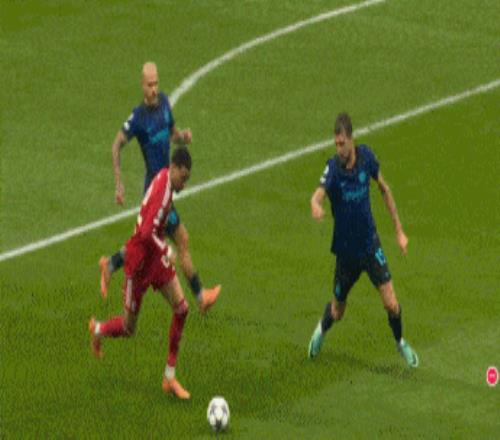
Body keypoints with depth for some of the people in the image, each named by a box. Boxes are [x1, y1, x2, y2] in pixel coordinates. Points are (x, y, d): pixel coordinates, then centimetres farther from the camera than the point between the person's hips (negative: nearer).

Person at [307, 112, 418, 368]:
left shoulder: (366, 157, -11)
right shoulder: (333, 168, -22)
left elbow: (384, 189, 6)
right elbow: (319, 194, -40)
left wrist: (399, 230, 7)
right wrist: (316, 206, -66)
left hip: (370, 244, 2)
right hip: (345, 249, -2)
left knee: (391, 304, -6)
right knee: (337, 313, 13)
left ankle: (400, 342, 24)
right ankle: (321, 330, 48)